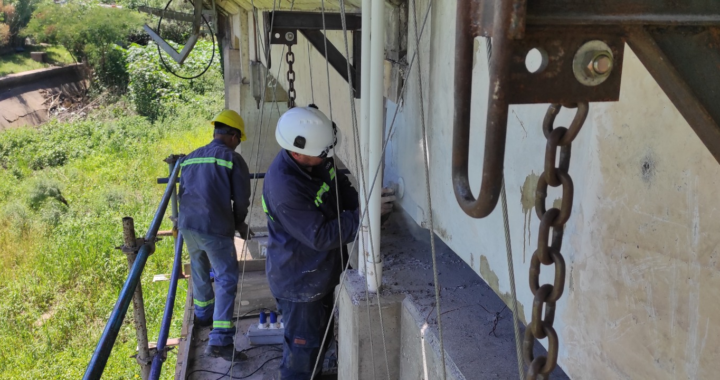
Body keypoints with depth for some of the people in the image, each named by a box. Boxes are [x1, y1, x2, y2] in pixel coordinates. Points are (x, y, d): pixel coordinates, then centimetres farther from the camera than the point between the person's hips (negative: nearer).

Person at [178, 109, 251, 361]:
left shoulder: (190, 158, 16)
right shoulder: (232, 159, -4)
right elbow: (242, 199, -3)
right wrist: (239, 224, 16)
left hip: (187, 225, 7)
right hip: (215, 229, -7)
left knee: (200, 269, 28)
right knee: (226, 280, -2)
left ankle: (203, 313, 48)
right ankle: (220, 340, -9)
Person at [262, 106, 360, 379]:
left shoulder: (318, 161, -10)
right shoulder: (284, 188, -35)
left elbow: (341, 187, 7)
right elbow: (322, 236, -31)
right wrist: (361, 216, -26)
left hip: (320, 271, 9)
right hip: (299, 280, -9)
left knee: (320, 334, 28)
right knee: (303, 345, 9)